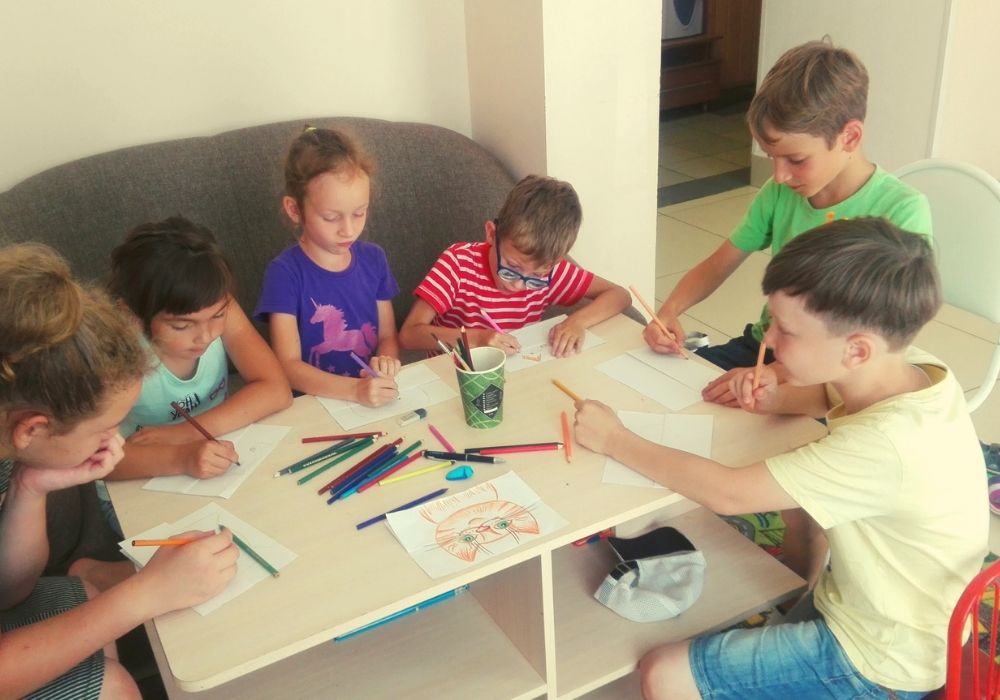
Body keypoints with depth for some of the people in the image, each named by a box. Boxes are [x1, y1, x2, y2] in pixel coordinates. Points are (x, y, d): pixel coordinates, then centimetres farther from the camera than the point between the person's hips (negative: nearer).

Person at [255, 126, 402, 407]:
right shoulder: (285, 272, -9)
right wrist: (356, 390, -26)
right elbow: (288, 365, -12)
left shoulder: (374, 258, 4)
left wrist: (386, 360, -11)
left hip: (375, 404, 2)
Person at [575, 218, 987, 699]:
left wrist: (615, 439, -17)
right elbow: (836, 397, 12)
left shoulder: (885, 447, -36)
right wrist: (779, 398, -9)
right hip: (896, 620, 8)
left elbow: (727, 493, -28)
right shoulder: (913, 371, -12)